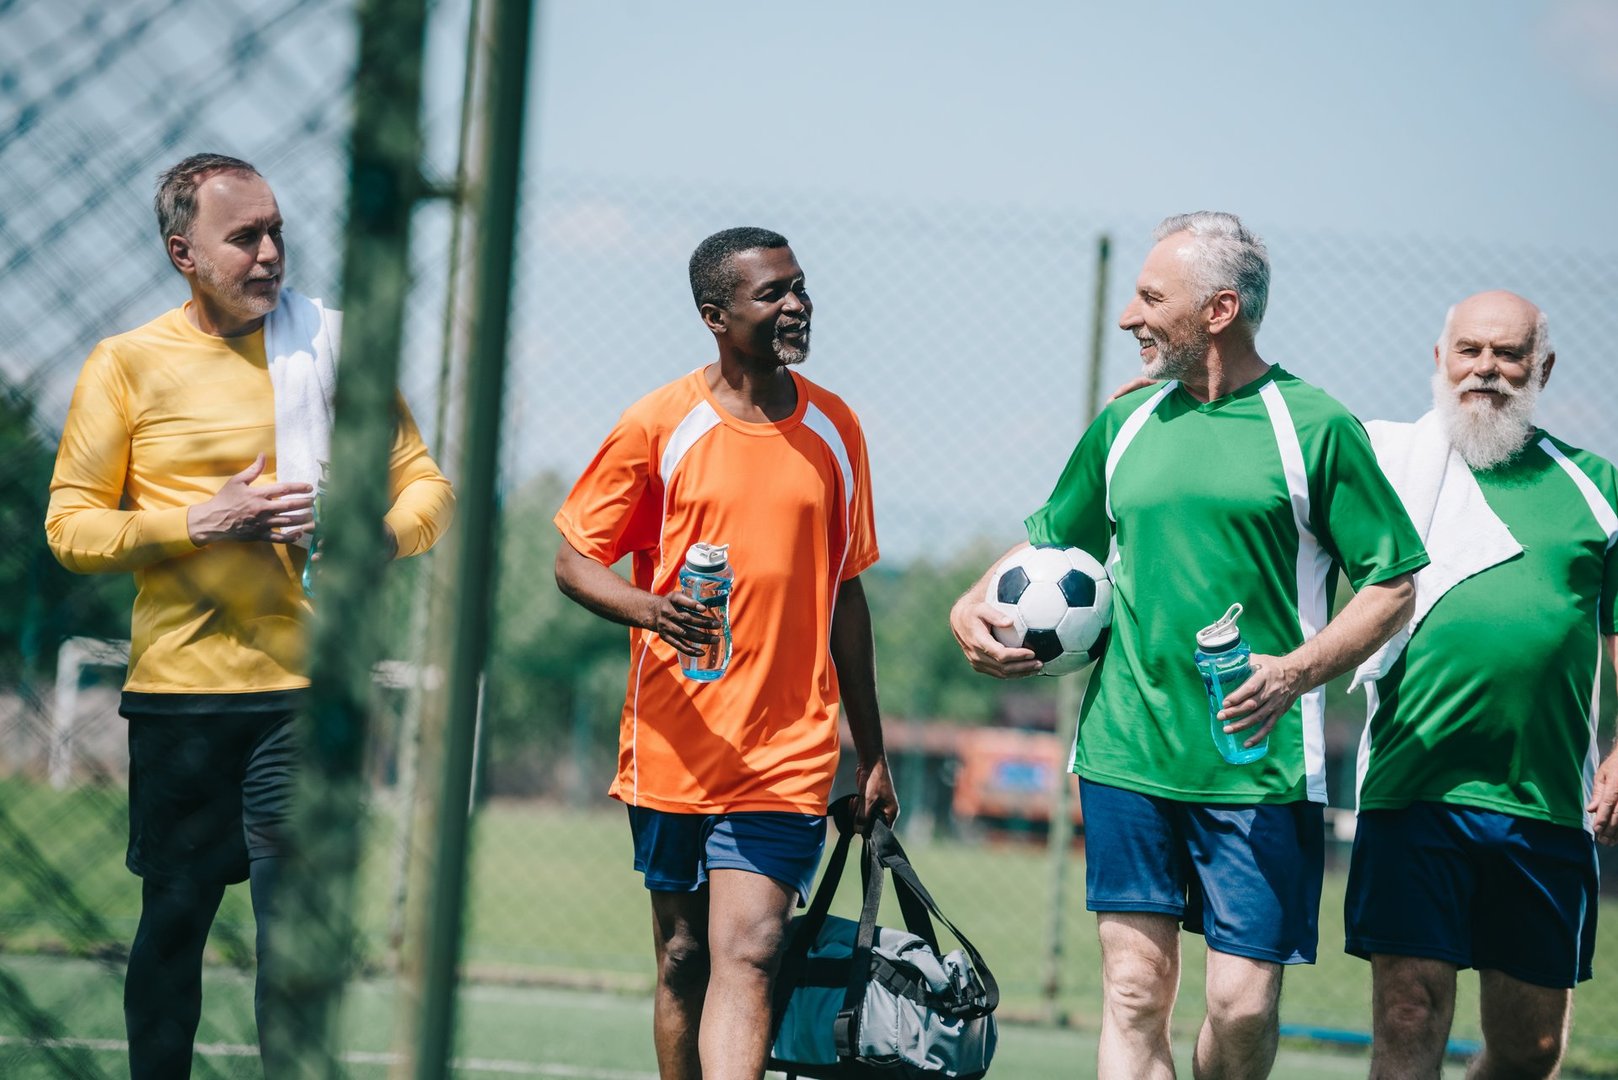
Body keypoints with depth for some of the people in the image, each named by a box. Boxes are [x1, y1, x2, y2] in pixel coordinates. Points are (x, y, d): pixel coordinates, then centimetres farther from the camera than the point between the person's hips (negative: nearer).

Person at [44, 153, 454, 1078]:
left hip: (309, 686, 1)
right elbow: (71, 525, 1)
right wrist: (203, 522, -12)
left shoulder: (331, 347, 9)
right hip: (178, 689, 0)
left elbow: (426, 486, 12)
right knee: (174, 922, 6)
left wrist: (378, 534, -10)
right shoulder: (127, 365, 3)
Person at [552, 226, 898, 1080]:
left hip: (789, 756, 1)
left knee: (748, 953, -13)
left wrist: (872, 754, 16)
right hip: (674, 747, -1)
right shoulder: (660, 424, -2)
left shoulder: (834, 428, 8)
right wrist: (651, 609, -21)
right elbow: (575, 560, 1)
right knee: (683, 960, 9)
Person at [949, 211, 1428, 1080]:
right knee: (1134, 991, -2)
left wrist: (1298, 670, -15)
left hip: (1259, 768, -4)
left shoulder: (1314, 428, -1)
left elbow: (1392, 584, 0)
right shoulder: (1127, 423, 13)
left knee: (1243, 1003, -5)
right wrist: (974, 607, 6)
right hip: (1126, 756, 4)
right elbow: (1051, 545, 25)